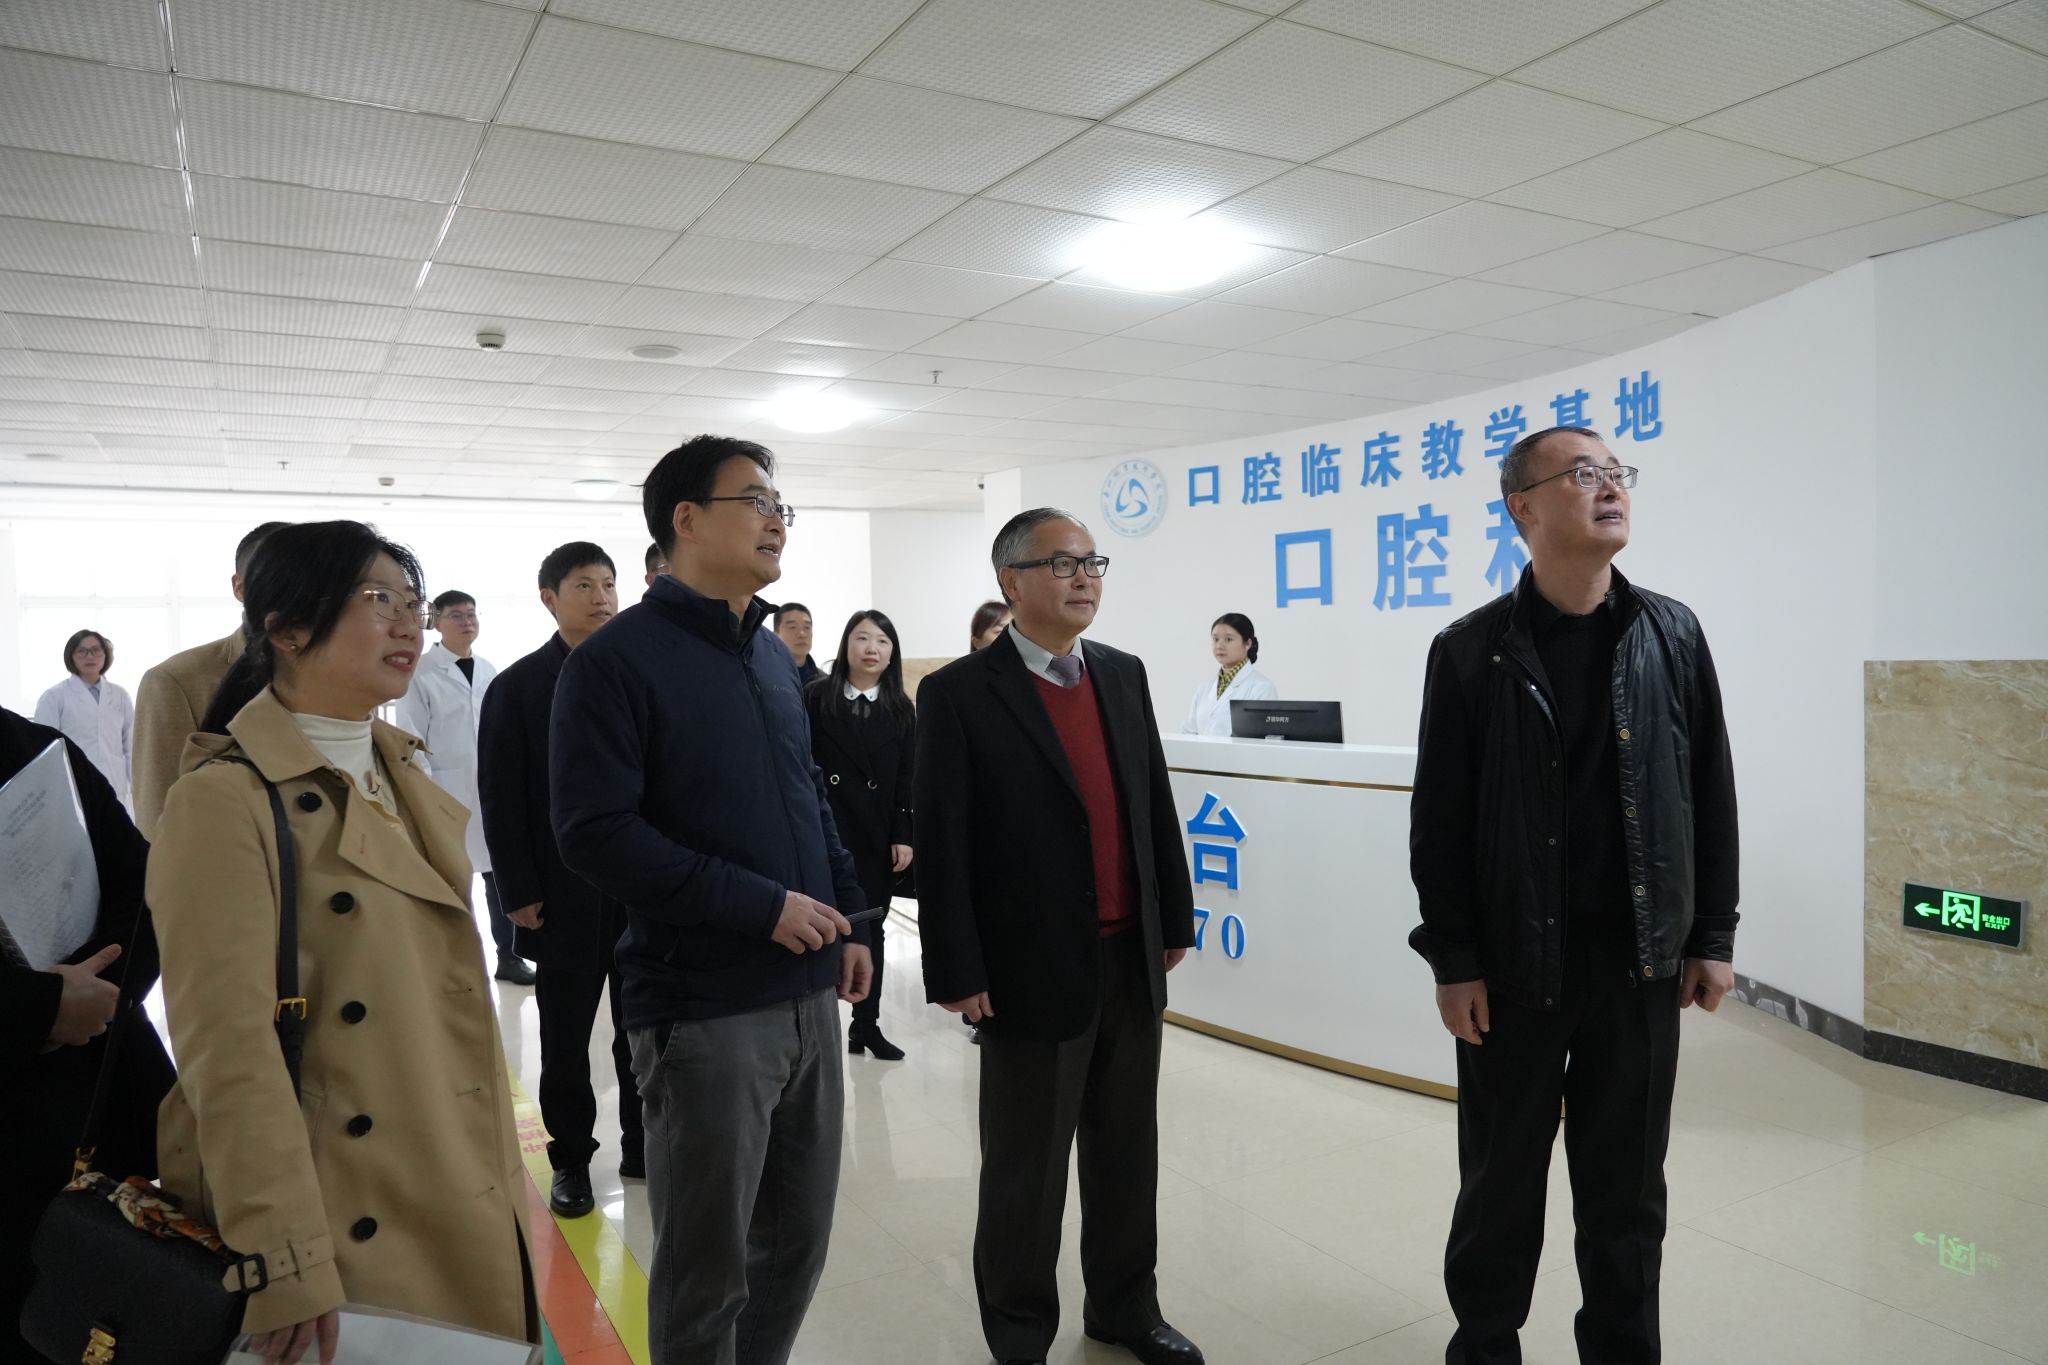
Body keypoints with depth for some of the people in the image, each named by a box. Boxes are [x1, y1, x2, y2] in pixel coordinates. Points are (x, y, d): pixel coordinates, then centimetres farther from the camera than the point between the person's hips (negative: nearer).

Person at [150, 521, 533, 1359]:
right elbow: (227, 1044, -21)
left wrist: (502, 1176, 14)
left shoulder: (404, 777, 8)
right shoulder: (226, 798, -16)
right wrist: (288, 1271, -22)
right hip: (346, 1231, -7)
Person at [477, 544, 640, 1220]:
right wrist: (519, 892, -8)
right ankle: (570, 1160, 25)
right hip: (565, 900, -2)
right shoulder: (517, 687, -1)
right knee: (565, 1043, 10)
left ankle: (642, 1145, 26)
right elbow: (501, 801, -3)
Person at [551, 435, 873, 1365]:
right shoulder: (616, 660, -10)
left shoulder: (774, 655, 12)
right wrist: (763, 906, -18)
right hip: (704, 1009, -6)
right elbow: (596, 835, -18)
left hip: (808, 998, 7)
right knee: (707, 1264, 9)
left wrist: (848, 920, 10)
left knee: (796, 1242, 18)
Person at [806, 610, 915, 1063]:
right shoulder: (817, 698, -1)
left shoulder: (902, 710, 6)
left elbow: (906, 779, 4)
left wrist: (903, 836, -2)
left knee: (871, 928, 10)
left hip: (877, 836, 3)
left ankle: (867, 1024, 20)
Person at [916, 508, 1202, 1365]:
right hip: (1036, 971, -5)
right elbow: (942, 845, -12)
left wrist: (1174, 921, 11)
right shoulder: (960, 693, -10)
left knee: (1127, 1153, 19)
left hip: (1132, 960, 6)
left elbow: (1156, 806, 11)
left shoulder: (1123, 676, 7)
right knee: (1026, 1169, 11)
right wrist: (957, 972, -13)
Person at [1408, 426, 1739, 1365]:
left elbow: (1710, 795, 6)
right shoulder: (1471, 651, -6)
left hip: (1642, 957, 2)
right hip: (1516, 959, -2)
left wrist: (1713, 936, 4)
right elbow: (1440, 822, -6)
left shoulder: (1673, 635, 2)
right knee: (1501, 1179, 12)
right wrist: (1452, 961, -7)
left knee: (1627, 1181, 15)